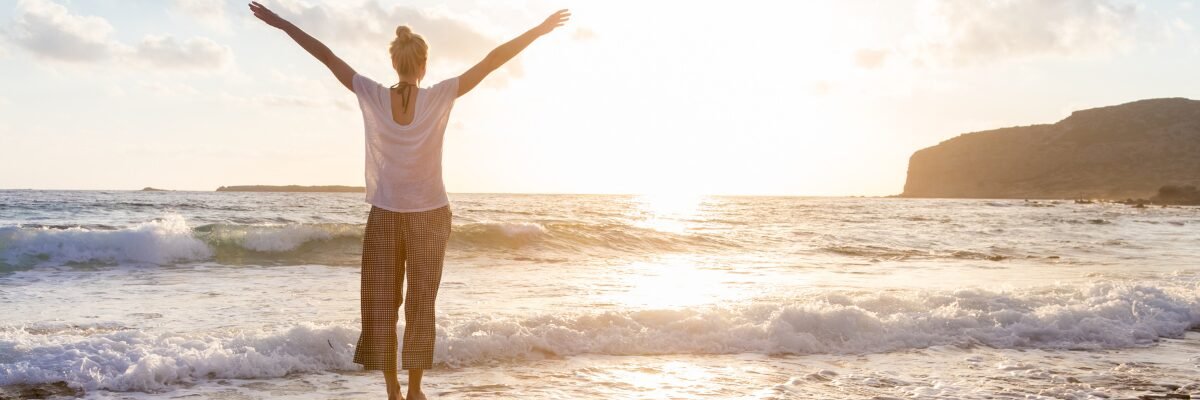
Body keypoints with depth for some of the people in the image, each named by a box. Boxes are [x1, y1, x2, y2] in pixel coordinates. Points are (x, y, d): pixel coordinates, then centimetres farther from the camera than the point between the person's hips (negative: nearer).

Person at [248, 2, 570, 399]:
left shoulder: (372, 96, -9)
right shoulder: (440, 97, -12)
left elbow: (326, 55, -4)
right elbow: (492, 61, -12)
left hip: (384, 217, 1)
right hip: (429, 216, -1)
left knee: (382, 304, 7)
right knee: (421, 305, 7)